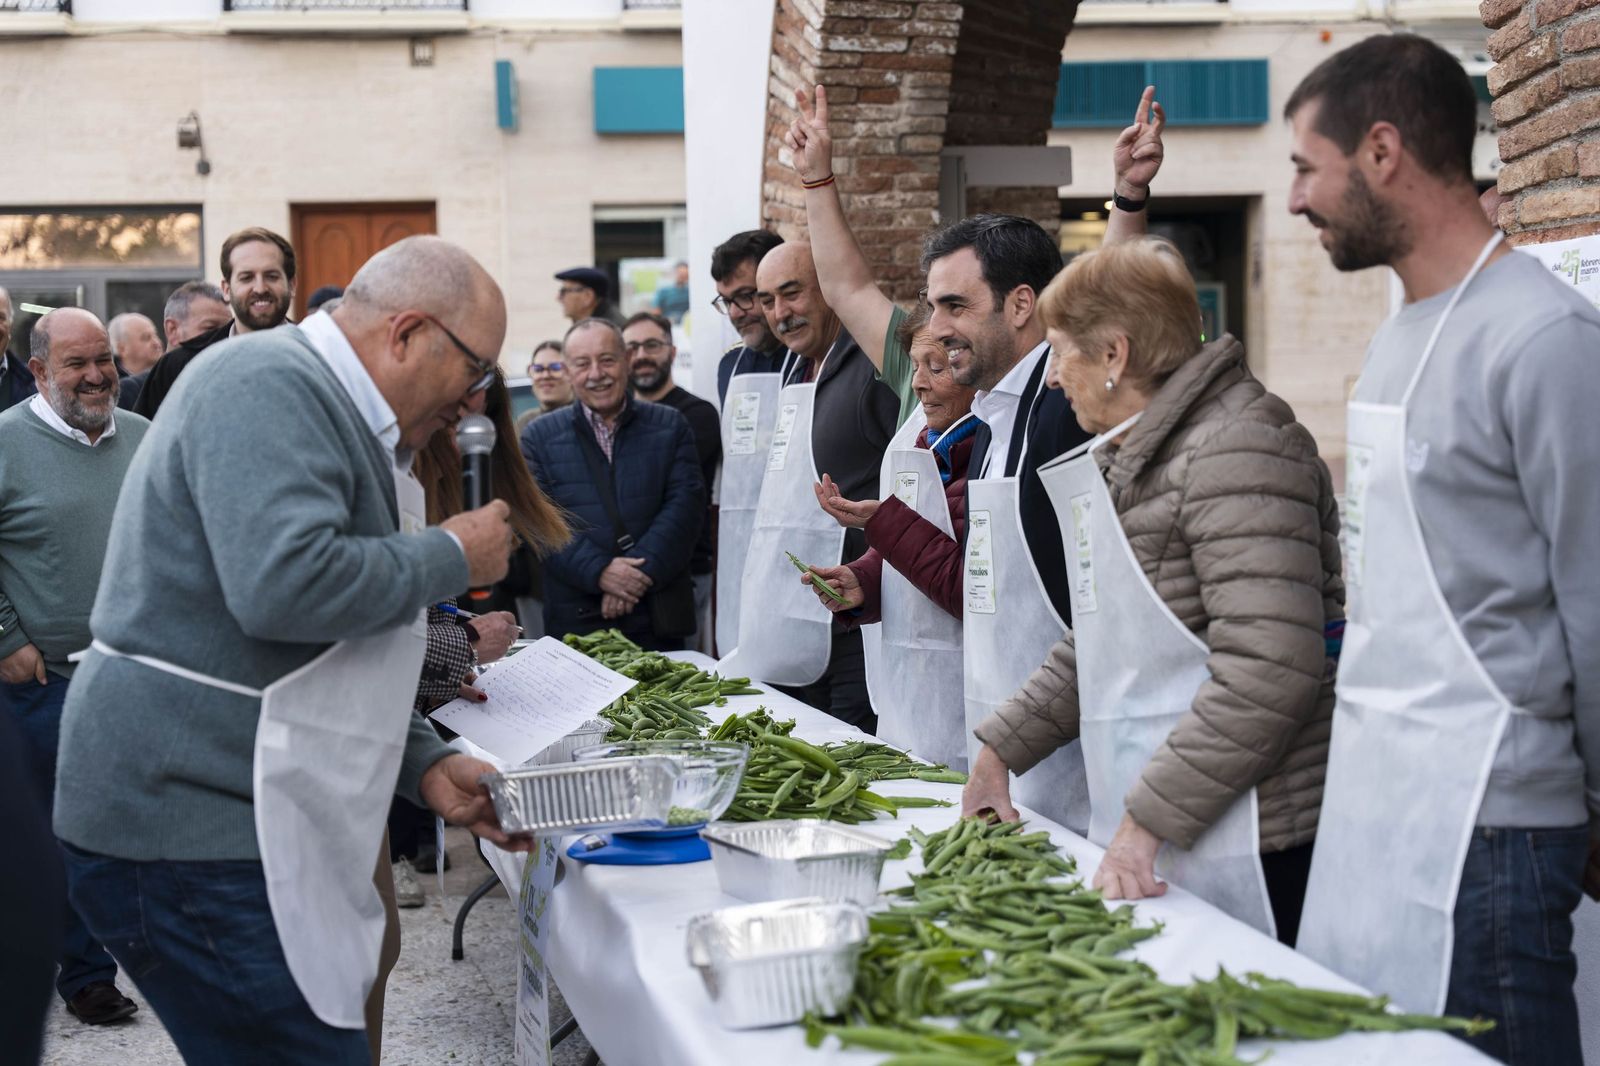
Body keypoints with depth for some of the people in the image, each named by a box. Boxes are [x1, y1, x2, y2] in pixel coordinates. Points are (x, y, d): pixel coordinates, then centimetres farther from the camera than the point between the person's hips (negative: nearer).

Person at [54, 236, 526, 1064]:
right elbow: (284, 584, -28)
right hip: (185, 819, -10)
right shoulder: (268, 383, -12)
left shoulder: (325, 408, 20)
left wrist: (427, 768, 12)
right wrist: (452, 558, -12)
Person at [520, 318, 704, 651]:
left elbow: (685, 504, -2)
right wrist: (598, 570, -19)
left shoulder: (670, 426, 8)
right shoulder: (539, 436, 6)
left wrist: (642, 571, -16)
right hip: (575, 621, -1)